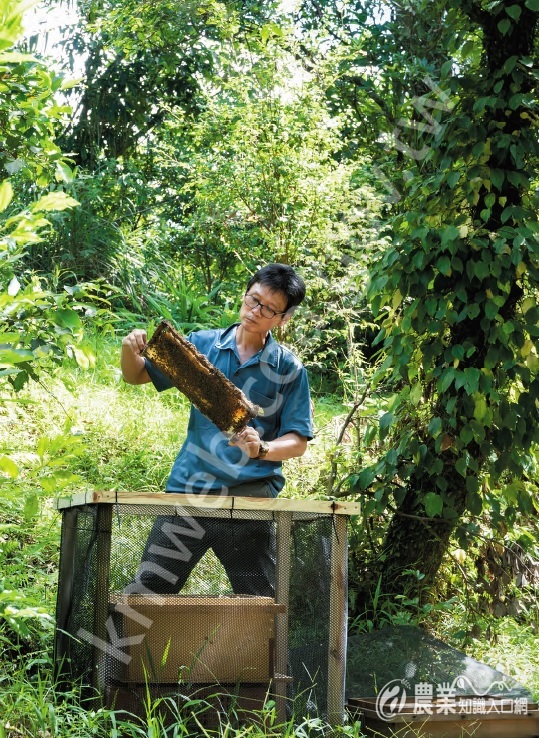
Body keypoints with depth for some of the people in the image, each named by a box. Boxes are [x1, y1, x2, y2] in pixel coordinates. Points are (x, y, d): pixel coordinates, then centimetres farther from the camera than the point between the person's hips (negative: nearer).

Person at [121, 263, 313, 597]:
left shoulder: (289, 369, 1)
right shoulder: (203, 344, 6)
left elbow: (298, 441, -1)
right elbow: (137, 376, 15)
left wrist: (261, 449, -21)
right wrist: (130, 350, -7)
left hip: (250, 500, -1)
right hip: (188, 492, 1)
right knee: (143, 594, 1)